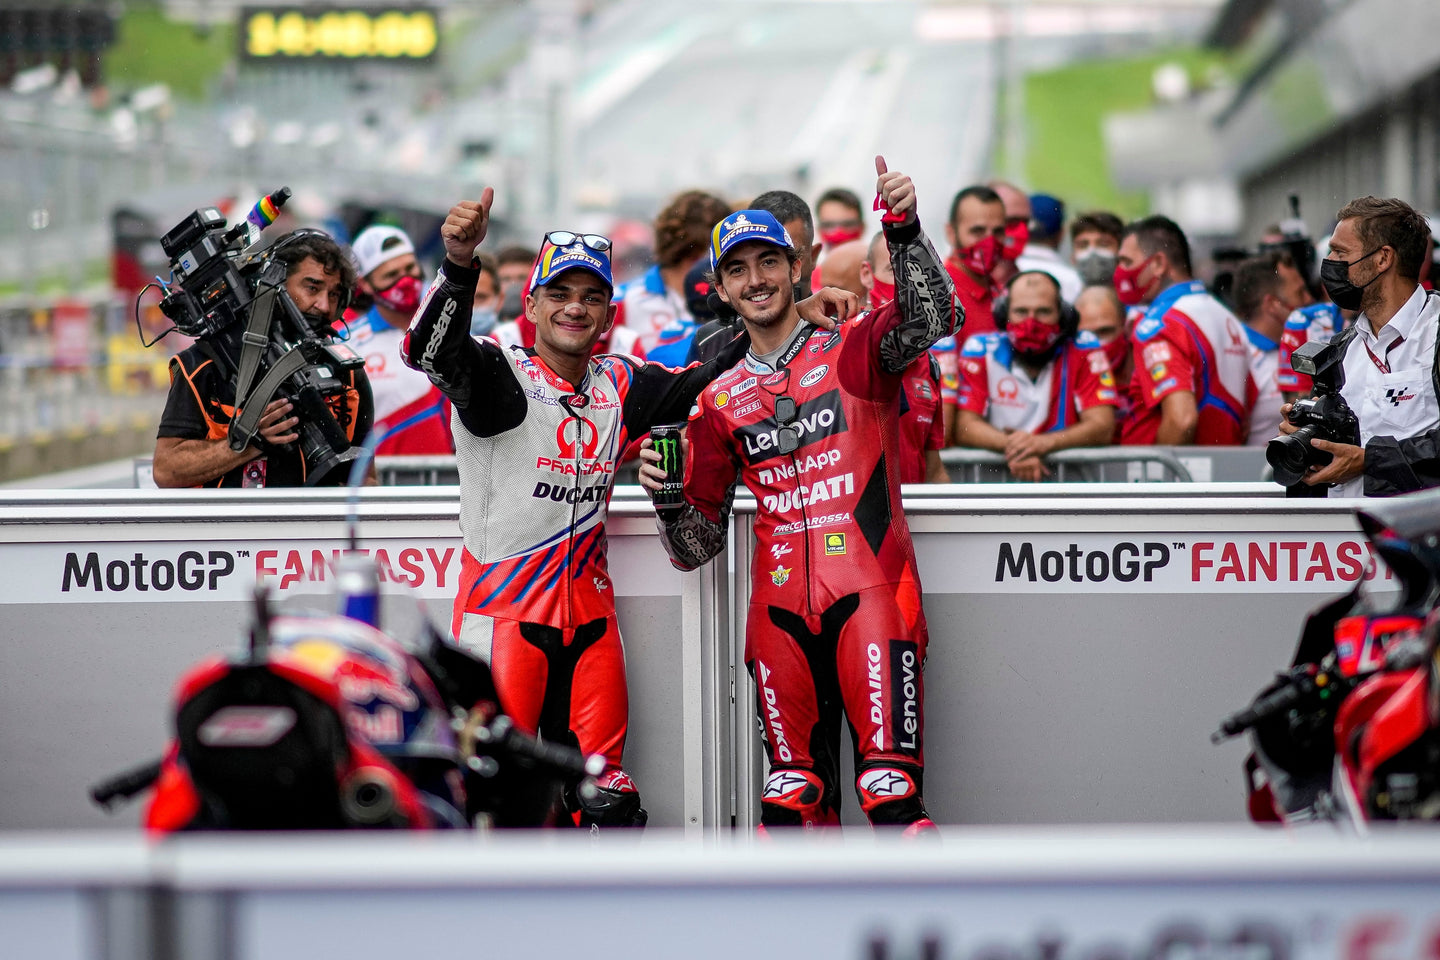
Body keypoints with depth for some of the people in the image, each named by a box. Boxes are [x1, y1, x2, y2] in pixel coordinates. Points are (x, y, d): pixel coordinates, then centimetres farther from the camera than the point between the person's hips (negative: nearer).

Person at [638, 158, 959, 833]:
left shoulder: (854, 352, 6)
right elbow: (697, 546, 17)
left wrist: (904, 228, -31)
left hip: (870, 598, -4)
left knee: (892, 796, -12)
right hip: (780, 613, 4)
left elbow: (931, 320, -16)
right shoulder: (720, 401, 16)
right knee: (792, 803, 6)